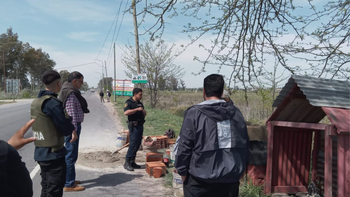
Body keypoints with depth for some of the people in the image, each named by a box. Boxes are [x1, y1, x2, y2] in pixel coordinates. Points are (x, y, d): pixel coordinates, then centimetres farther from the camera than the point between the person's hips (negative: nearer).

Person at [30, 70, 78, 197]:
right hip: (53, 154, -9)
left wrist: (70, 129, 0)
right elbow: (66, 129, -17)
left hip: (40, 153, 9)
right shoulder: (52, 102, -20)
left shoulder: (36, 102, 8)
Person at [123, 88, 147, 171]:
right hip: (134, 126, -8)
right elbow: (126, 112, -25)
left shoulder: (140, 103, 16)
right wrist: (137, 109, -23)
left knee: (137, 145, 10)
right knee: (133, 145, -10)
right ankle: (127, 163, -2)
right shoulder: (129, 102, -8)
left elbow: (144, 114, 25)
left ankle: (132, 162, 19)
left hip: (140, 125, 8)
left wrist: (144, 112, 1)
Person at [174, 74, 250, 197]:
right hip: (230, 179, 4)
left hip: (200, 181, -3)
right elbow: (245, 145, 8)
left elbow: (184, 146, -10)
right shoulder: (236, 113, 2)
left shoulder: (194, 113, -10)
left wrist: (182, 171, 3)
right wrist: (240, 170, 19)